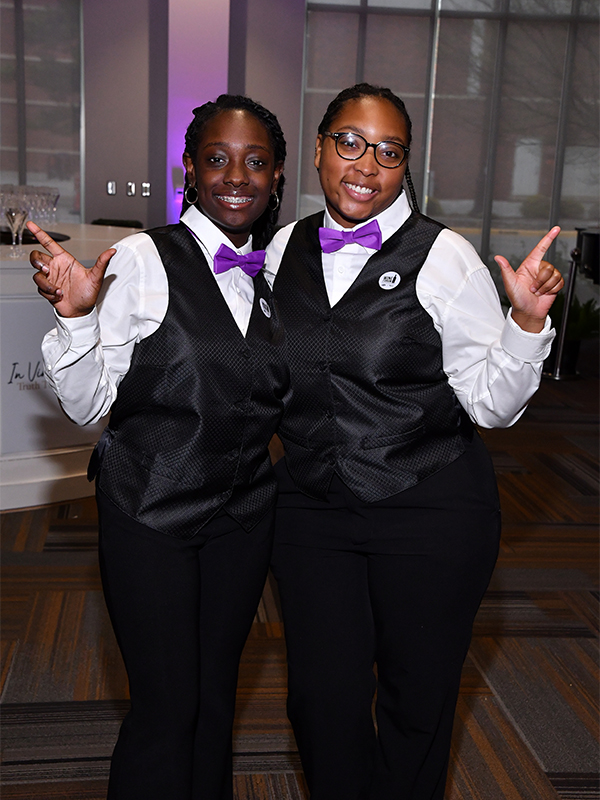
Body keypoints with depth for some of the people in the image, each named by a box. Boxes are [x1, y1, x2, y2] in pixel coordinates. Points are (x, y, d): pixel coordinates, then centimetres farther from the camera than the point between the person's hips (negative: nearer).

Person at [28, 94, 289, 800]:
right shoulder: (144, 260, -11)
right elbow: (87, 404, -11)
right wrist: (77, 316, -27)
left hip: (244, 515, 5)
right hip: (150, 515, -4)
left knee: (217, 691, 19)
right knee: (166, 704, 4)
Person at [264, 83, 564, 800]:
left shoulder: (444, 257, -9)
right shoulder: (284, 251, 3)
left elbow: (493, 404, -7)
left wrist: (526, 319, -23)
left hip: (431, 513, -3)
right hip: (310, 506, 3)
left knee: (417, 699, 16)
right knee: (322, 699, 14)